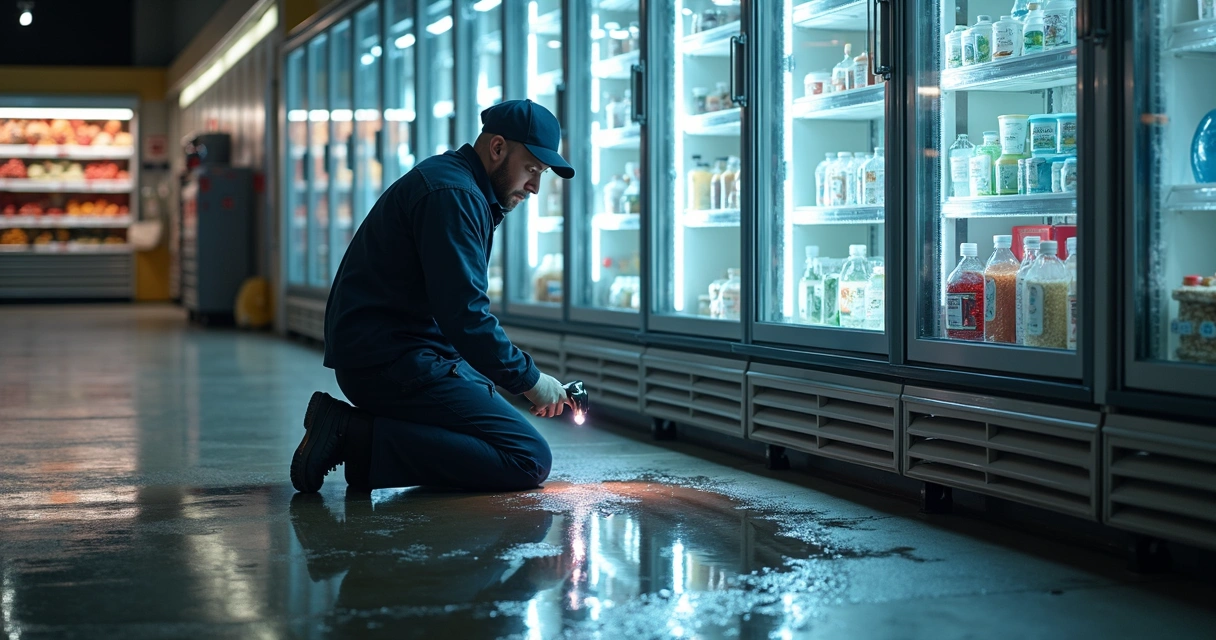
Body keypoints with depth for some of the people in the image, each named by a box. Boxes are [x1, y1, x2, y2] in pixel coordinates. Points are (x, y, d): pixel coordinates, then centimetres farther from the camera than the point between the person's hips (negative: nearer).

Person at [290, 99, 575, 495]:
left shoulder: (464, 190, 20)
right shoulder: (452, 194, -14)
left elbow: (459, 308, 21)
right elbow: (463, 316, -22)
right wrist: (528, 379, -11)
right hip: (392, 361, -11)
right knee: (530, 460, -15)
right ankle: (364, 441, -17)